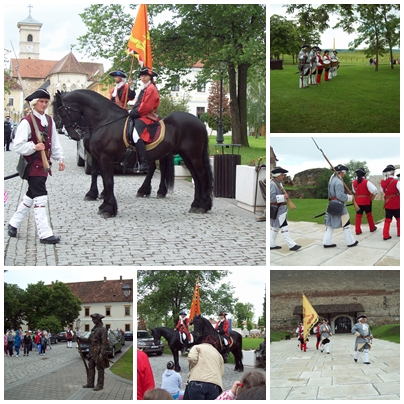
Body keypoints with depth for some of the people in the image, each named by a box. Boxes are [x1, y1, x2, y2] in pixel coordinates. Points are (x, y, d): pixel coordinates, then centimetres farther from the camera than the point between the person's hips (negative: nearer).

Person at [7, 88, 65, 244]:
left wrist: (60, 158, 7)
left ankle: (14, 223, 34)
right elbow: (18, 145, -15)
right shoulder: (27, 121, -13)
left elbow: (55, 142, 16)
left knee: (31, 195, 18)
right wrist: (34, 147, -27)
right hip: (33, 165, -8)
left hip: (44, 164, 8)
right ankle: (45, 234, -10)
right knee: (40, 197, -11)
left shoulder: (49, 121, 10)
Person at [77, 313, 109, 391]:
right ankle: (90, 383, 17)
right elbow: (89, 340, 17)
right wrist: (81, 339, 5)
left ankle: (100, 385, 4)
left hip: (99, 351, -9)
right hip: (92, 351, 9)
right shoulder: (94, 328, 15)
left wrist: (102, 353, -22)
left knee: (100, 368, -1)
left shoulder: (103, 329, -12)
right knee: (90, 367, 10)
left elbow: (104, 342, -17)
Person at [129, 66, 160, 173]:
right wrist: (133, 111, 7)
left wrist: (135, 112, -11)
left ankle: (144, 163, -33)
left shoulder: (151, 88, -7)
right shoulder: (144, 88, 24)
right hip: (139, 115, 11)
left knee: (136, 135, -30)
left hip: (147, 116, -11)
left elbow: (147, 106, -15)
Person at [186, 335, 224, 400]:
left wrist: (192, 370, 16)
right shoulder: (218, 354, 29)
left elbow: (192, 358, -1)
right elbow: (221, 372, 20)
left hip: (198, 382, -3)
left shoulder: (197, 347, 18)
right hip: (214, 385, 3)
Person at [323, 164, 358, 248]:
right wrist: (350, 197, -9)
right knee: (346, 224, 2)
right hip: (338, 205, -9)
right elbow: (340, 196, -22)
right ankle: (350, 242, 9)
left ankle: (327, 242, 7)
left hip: (332, 205, 9)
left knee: (330, 224, 8)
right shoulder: (338, 182, -18)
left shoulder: (332, 180, 12)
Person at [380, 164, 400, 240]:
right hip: (396, 203, -4)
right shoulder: (396, 181, -17)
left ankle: (385, 235, 0)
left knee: (388, 219, 7)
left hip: (387, 203, 4)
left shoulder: (382, 182, 0)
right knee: (398, 218, 15)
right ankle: (399, 233, 25)